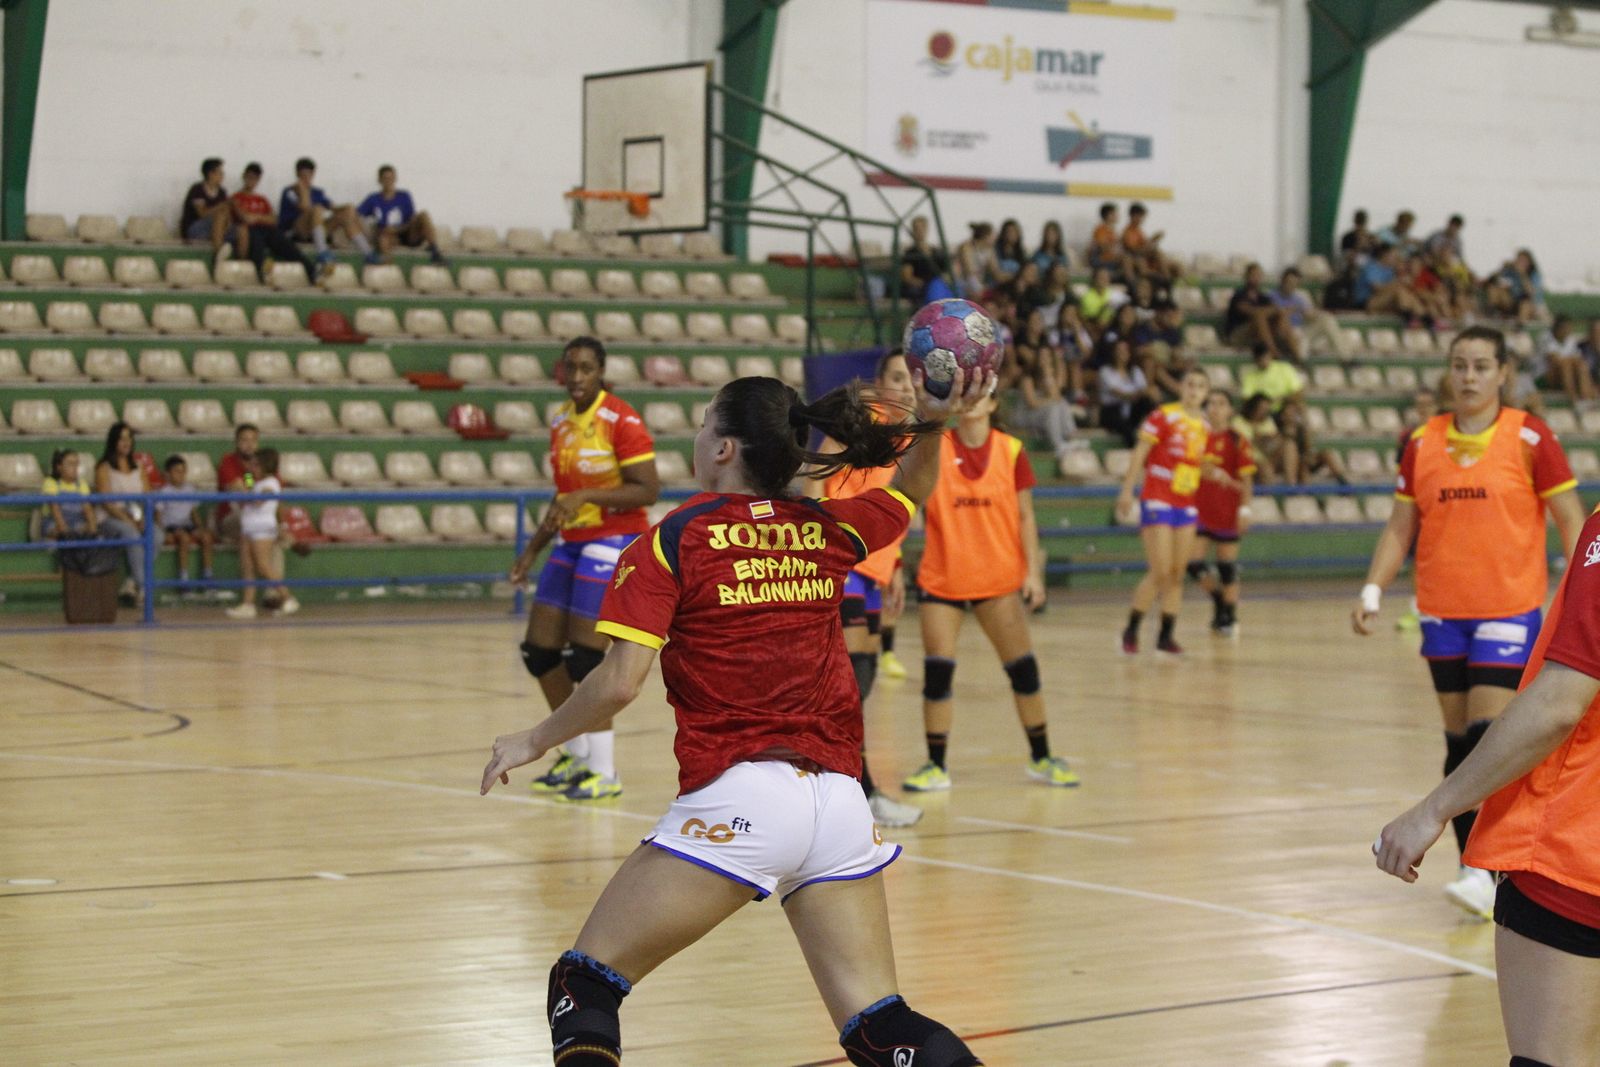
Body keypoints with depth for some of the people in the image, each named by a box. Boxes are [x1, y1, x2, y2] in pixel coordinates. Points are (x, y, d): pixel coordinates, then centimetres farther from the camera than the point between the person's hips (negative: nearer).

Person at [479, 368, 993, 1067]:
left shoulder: (671, 544, -1)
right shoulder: (829, 532, 12)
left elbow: (619, 683, -9)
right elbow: (911, 489, 33)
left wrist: (536, 741, 5)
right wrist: (932, 422, 16)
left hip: (735, 798, -5)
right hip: (838, 797, 5)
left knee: (584, 982, 7)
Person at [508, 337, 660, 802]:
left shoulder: (622, 420, -13)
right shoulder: (560, 423, 11)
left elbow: (648, 490, -18)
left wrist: (588, 496, -26)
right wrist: (533, 549, 18)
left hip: (613, 541, -8)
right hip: (571, 542, 8)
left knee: (584, 656, -11)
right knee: (539, 651, 6)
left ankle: (605, 773, -1)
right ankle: (577, 755, 22)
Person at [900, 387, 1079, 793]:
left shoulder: (1011, 451, -2)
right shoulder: (934, 447, -4)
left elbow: (1025, 516, 1)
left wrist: (1033, 571, -4)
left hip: (1000, 577, 1)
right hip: (941, 579, -1)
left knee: (1023, 667, 2)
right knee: (937, 671, -3)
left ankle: (1040, 758, 18)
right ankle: (936, 767, 7)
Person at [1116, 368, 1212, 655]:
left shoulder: (1203, 425, 11)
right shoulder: (1163, 416, -8)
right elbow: (1140, 453, -10)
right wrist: (1127, 491, -16)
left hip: (1187, 505, 6)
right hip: (1157, 500, -6)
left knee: (1177, 574, 5)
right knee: (1160, 572, -11)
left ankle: (1166, 635, 10)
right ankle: (1131, 631, 2)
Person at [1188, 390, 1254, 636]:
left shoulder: (1236, 441, -5)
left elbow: (1246, 479, -6)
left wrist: (1245, 509, -12)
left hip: (1226, 512, -3)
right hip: (1198, 509, 3)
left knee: (1227, 566, 2)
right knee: (1194, 563, -5)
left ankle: (1229, 617, 14)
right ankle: (1218, 599, 20)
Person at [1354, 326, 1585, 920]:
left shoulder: (1528, 438, -6)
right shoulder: (1423, 443, 5)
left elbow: (1572, 520, -2)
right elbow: (1400, 527, 11)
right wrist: (1373, 590, -1)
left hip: (1508, 610, -4)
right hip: (1442, 612, 4)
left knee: (1491, 736, -14)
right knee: (1459, 740, 9)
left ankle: (1487, 872, -14)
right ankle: (1471, 860, 17)